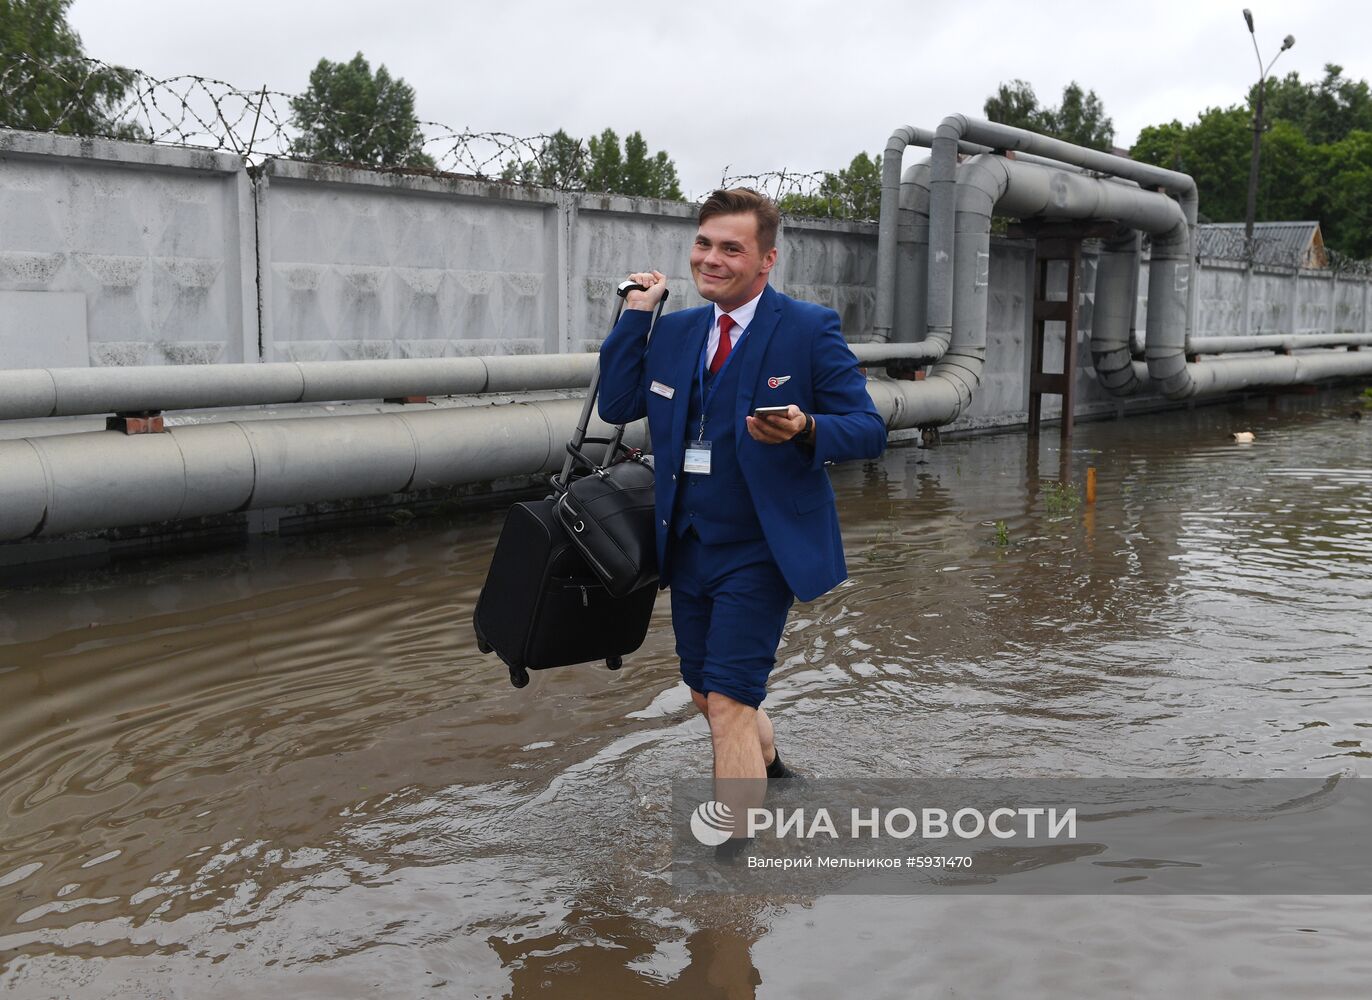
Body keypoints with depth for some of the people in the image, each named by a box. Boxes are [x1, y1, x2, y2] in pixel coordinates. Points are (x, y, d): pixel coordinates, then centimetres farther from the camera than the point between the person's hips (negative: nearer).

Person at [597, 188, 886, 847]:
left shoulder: (810, 329, -9)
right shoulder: (673, 331, 8)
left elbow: (867, 430, -11)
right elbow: (616, 406, 4)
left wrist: (806, 429, -32)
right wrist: (635, 314, -1)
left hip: (761, 549, -6)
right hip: (688, 545, 7)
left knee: (729, 702, -11)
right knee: (705, 694, 19)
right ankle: (769, 770, 50)